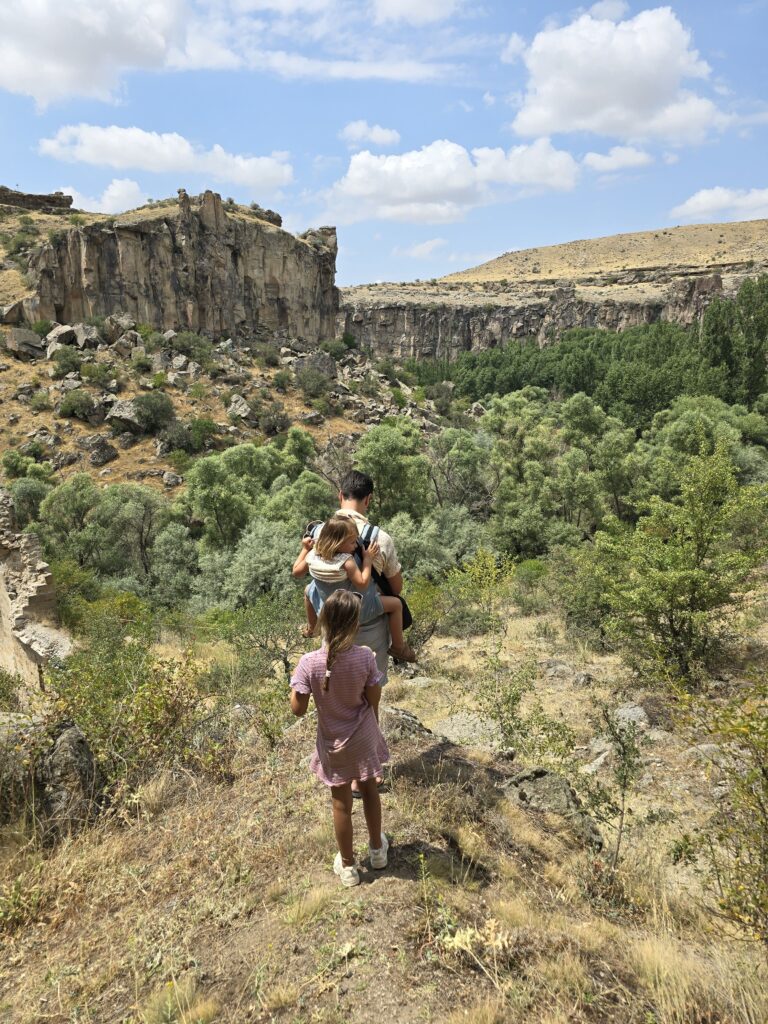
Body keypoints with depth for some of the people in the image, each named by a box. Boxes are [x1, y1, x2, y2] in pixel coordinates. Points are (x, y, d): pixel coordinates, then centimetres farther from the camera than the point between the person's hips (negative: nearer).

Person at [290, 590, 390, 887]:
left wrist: (297, 680, -1)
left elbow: (298, 709, -17)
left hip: (333, 742, -1)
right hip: (363, 737, 1)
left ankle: (347, 866, 35)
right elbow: (374, 701, -9)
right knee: (369, 789, 25)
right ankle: (377, 849, 45)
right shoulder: (365, 657, -22)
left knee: (341, 803, 17)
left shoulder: (309, 663, -25)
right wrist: (372, 727, 10)